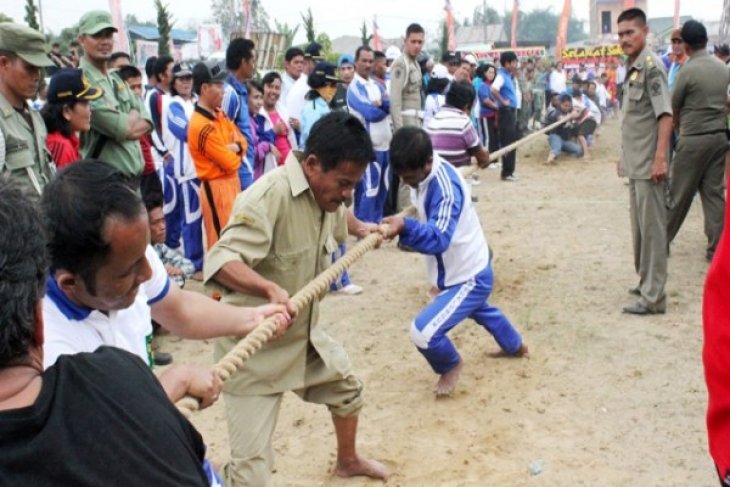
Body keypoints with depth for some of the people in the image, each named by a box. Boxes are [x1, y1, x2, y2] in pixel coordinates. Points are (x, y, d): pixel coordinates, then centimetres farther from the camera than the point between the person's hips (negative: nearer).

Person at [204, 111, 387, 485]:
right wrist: (271, 289, -54)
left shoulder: (325, 191, 0)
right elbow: (220, 261, -42)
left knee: (346, 388, 28)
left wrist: (362, 228, 19)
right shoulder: (270, 196, -31)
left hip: (305, 333, 9)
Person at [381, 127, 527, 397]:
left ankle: (451, 365, 16)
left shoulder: (446, 187, -34)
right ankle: (515, 346, 67)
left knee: (423, 332, -18)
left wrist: (405, 227, -61)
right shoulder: (425, 171, -7)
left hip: (470, 277, -10)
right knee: (480, 309, 38)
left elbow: (439, 238, -47)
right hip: (467, 269, 10)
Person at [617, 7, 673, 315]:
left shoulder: (651, 65, -12)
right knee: (639, 227, 16)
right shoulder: (633, 68, 14)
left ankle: (653, 297, 0)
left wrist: (660, 158, -24)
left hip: (648, 165, -9)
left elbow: (665, 115, -19)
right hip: (634, 164, 9)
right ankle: (646, 283, 28)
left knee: (652, 227, -4)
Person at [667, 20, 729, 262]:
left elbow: (674, 107, -3)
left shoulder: (688, 70, -13)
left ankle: (663, 239, 17)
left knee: (680, 194, 4)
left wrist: (679, 124, 16)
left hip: (694, 139, -5)